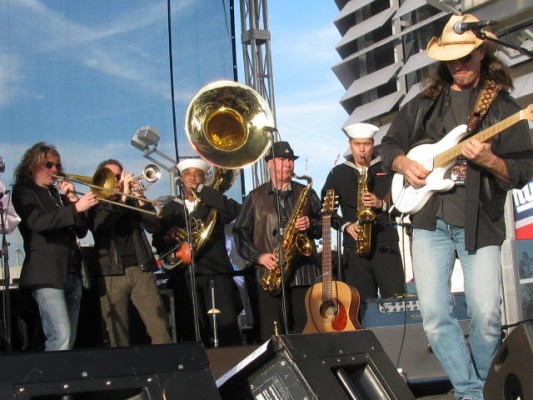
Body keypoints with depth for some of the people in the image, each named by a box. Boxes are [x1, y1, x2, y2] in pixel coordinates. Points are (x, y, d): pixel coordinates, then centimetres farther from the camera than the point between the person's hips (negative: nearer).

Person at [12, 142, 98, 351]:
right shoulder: (24, 191, 4)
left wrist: (73, 199, 4)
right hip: (46, 274, -7)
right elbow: (38, 222, -15)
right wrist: (75, 208, -21)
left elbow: (81, 231, 16)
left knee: (69, 339, 4)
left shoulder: (58, 195, 24)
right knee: (60, 337, -20)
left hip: (71, 273, 7)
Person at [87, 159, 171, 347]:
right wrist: (122, 197, -14)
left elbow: (155, 225, 7)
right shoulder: (95, 205, 13)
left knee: (159, 327, -9)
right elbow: (98, 225, -10)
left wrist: (140, 200, -7)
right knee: (118, 333, -4)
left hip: (141, 270, 2)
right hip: (111, 273, -2)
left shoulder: (132, 203, 20)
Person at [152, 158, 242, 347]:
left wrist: (202, 190, -6)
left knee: (227, 330, -13)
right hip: (184, 277, 2)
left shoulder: (214, 203, 13)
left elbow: (235, 211, -9)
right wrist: (167, 236, -8)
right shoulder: (170, 209, 18)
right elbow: (158, 244, 15)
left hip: (215, 274, -2)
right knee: (193, 333, -3)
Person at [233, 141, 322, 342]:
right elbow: (240, 233, 6)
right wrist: (258, 256, -9)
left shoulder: (306, 193, 14)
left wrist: (310, 225, -8)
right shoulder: (256, 197, 9)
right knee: (272, 335, -2)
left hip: (304, 273, 1)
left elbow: (323, 226, 14)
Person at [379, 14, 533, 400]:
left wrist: (489, 161, -20)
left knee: (487, 316, -9)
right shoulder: (425, 103, 13)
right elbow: (389, 144, 19)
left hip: (480, 225, -2)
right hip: (430, 222, 3)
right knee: (435, 315, -7)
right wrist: (404, 163, -3)